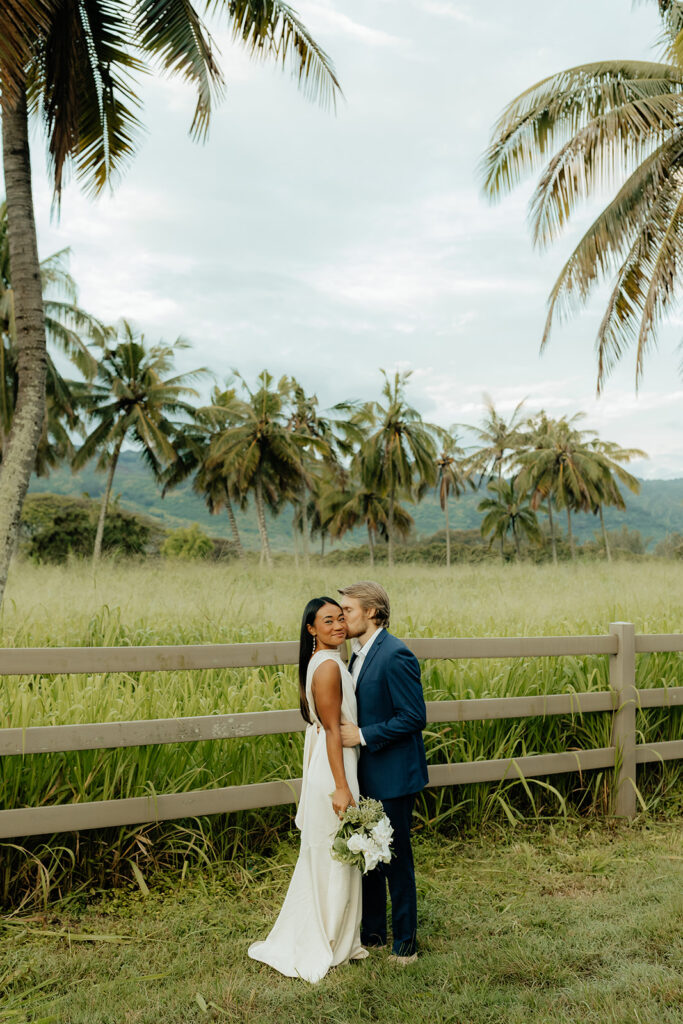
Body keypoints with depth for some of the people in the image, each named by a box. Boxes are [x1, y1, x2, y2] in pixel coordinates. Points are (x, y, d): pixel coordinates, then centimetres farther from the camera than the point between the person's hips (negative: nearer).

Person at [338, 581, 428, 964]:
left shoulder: (396, 656, -20)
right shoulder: (360, 655, 9)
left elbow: (414, 717, -22)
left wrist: (363, 735, -21)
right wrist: (346, 728, 7)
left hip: (393, 777, -9)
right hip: (367, 775, 9)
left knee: (396, 859, 5)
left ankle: (406, 940, 21)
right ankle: (372, 932, 32)